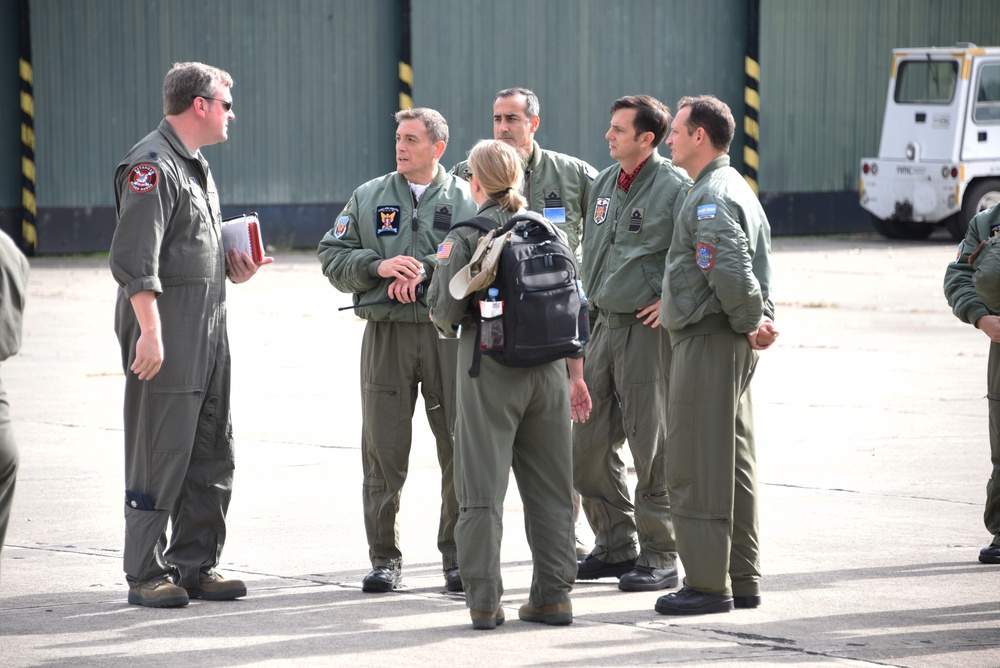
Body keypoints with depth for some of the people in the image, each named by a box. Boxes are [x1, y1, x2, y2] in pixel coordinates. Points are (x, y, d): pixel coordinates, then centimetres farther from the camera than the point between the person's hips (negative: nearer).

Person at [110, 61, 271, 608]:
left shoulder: (196, 167, 19)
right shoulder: (152, 166, -13)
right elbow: (135, 260, -20)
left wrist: (231, 268, 12)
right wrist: (151, 332, -25)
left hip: (208, 334, 10)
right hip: (166, 337, -10)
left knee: (211, 458, 11)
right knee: (160, 457, -5)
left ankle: (195, 567, 19)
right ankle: (147, 576, 2)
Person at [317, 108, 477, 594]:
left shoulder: (467, 199, 7)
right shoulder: (368, 198, 13)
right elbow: (332, 256, 8)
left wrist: (427, 270, -16)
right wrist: (379, 266, -8)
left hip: (450, 334, -1)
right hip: (386, 334, 1)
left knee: (460, 448, 0)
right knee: (383, 449, 1)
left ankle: (458, 557, 10)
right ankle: (384, 558, 10)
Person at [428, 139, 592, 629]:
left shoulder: (465, 237, -6)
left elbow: (444, 307, -11)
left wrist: (451, 327, 13)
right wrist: (576, 375, 14)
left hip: (489, 371, -4)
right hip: (548, 369, 4)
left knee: (483, 488, 1)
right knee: (549, 486, 10)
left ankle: (484, 601, 0)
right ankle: (553, 597, 12)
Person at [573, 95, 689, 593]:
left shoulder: (675, 188, -12)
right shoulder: (604, 183, 12)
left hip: (649, 328, -8)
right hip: (605, 323, 8)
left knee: (652, 448, -3)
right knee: (588, 447, 10)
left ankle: (658, 557, 5)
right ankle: (615, 547, 22)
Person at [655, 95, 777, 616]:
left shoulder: (711, 197, -15)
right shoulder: (736, 189, 19)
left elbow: (732, 271, -27)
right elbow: (755, 267, 22)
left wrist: (749, 323, -14)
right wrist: (758, 321, 11)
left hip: (708, 341, -11)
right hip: (733, 344, 11)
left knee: (696, 466, -6)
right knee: (732, 463, 13)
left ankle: (707, 583, -5)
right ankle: (743, 581, 18)